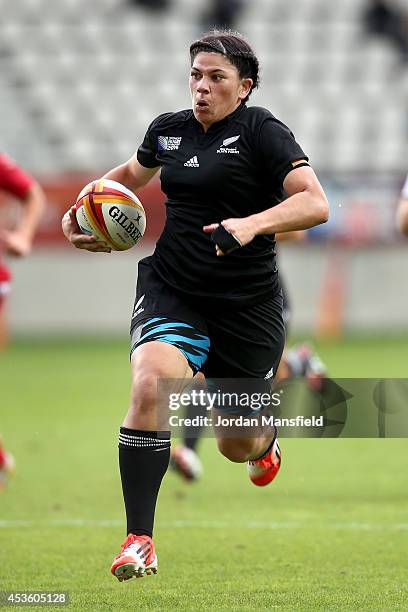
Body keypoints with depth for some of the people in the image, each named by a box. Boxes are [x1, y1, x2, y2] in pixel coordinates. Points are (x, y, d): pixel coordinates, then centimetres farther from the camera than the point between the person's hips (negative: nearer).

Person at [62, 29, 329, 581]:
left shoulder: (261, 131, -9)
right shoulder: (168, 130, 7)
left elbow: (315, 204, -21)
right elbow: (130, 174, 29)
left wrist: (252, 224, -36)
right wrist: (83, 206, 11)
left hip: (247, 306, -3)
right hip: (172, 291, 3)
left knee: (237, 446, 10)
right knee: (150, 386, -29)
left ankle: (264, 441, 52)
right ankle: (139, 540, -24)